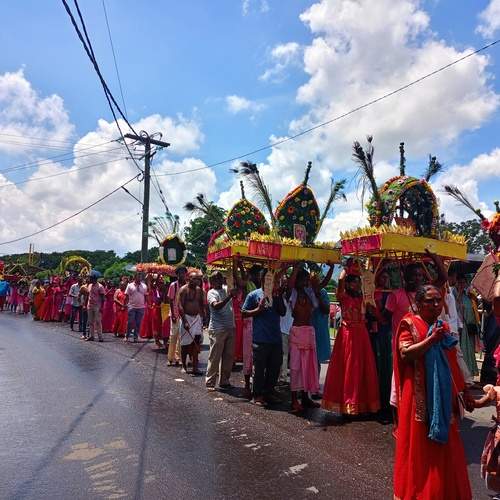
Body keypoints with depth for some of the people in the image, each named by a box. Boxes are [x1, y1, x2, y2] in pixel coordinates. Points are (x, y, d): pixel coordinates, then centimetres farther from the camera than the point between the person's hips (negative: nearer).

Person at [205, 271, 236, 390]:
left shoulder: (227, 289, 11)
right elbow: (216, 306, -24)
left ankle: (224, 381, 24)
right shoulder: (211, 293, -7)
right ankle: (210, 383, 10)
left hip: (230, 328, 6)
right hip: (217, 330, -6)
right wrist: (229, 297, -32)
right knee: (215, 357, 0)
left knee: (228, 356, 12)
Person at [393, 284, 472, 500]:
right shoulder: (410, 324, -9)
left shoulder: (443, 327, 11)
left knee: (444, 449, 14)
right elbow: (405, 354, -21)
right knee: (419, 447, 5)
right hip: (420, 397, -6)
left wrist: (464, 392, 17)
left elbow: (452, 364, 16)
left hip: (443, 397, 6)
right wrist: (431, 339, -24)